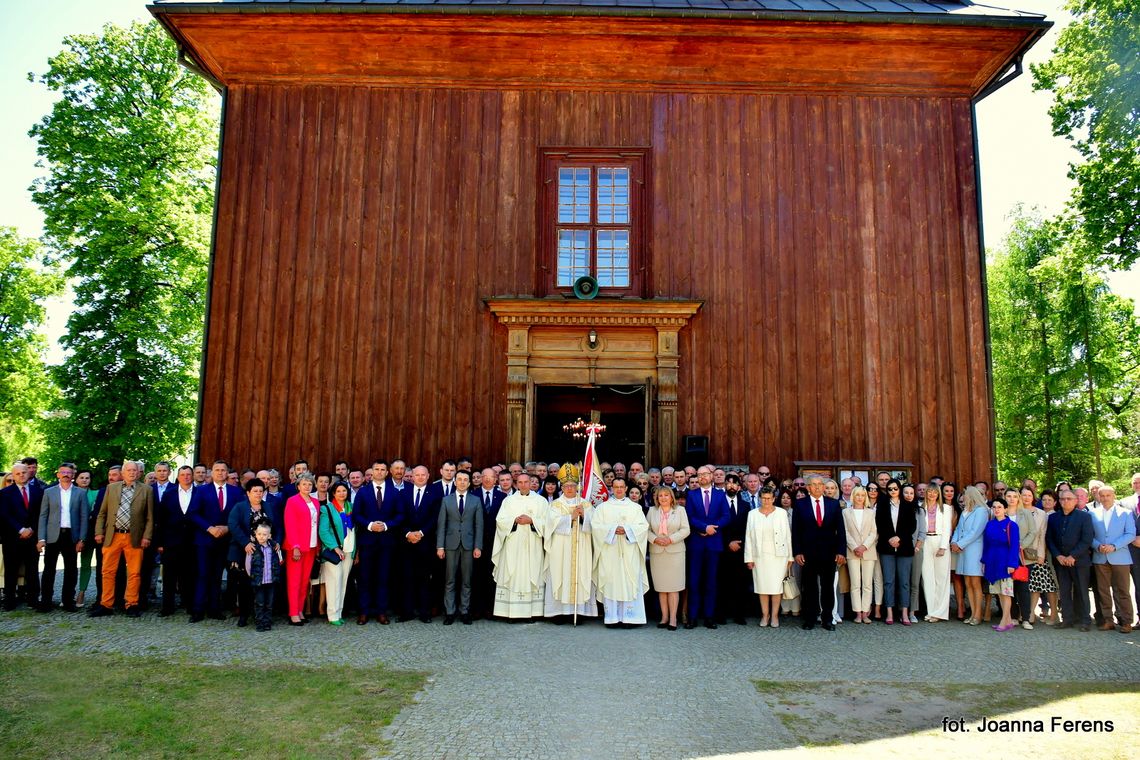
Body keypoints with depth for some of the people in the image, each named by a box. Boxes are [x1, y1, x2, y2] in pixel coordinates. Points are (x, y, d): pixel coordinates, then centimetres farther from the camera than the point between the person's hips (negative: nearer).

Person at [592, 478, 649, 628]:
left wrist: (627, 529, -12)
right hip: (609, 552, 0)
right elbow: (596, 525, 0)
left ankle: (627, 617, 0)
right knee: (610, 582, -3)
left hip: (629, 553, 1)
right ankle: (612, 618, 0)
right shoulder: (603, 507, 10)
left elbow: (643, 525, 2)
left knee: (629, 582, -3)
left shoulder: (635, 507, 12)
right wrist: (613, 530, -13)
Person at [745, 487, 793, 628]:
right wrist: (749, 558, -1)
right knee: (762, 586, 3)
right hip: (759, 556, 1)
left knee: (776, 586, -2)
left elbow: (787, 535, 4)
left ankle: (775, 615, 8)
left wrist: (790, 557, 0)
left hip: (778, 555, -1)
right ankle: (765, 615, 13)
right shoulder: (752, 514, 5)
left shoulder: (781, 513, 3)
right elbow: (749, 537, 4)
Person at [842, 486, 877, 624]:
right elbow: (845, 532, 2)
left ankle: (865, 613, 3)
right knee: (855, 584, -3)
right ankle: (858, 613, 0)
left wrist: (864, 546, -9)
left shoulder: (871, 513, 12)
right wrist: (854, 547, -9)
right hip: (852, 552, -1)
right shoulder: (846, 512, 9)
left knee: (867, 584, -1)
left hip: (868, 551, 1)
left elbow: (874, 533, 4)